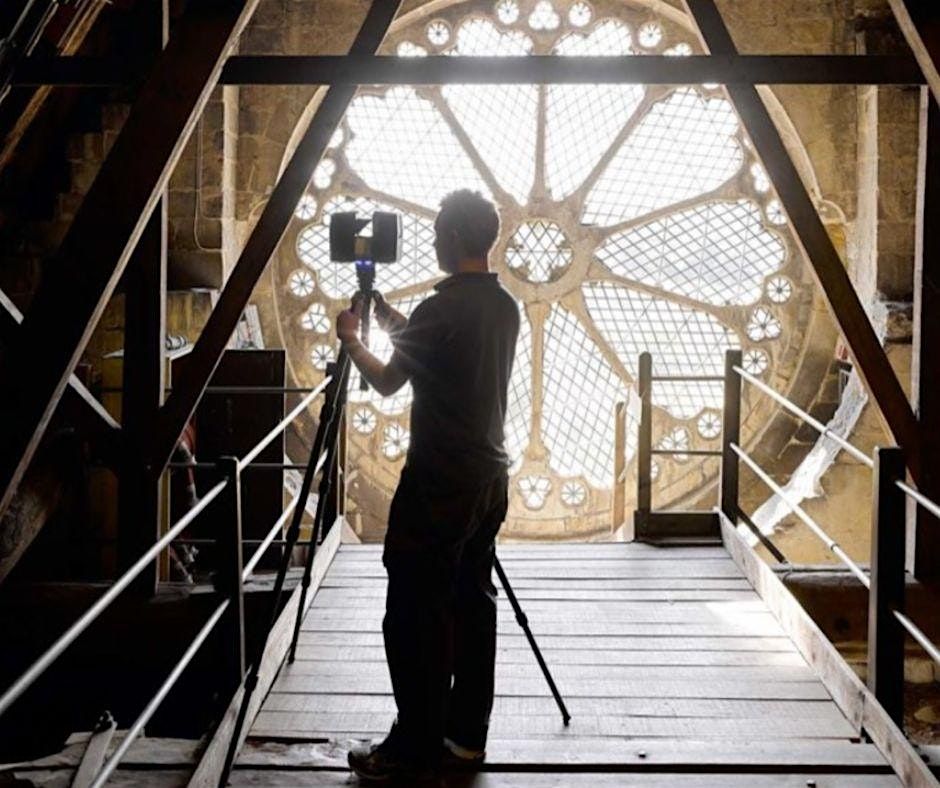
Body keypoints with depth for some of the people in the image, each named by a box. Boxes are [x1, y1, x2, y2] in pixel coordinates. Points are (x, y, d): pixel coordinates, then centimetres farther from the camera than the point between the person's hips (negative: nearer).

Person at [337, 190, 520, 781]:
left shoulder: (442, 308, -17)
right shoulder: (505, 306, 9)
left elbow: (387, 381, -4)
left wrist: (351, 338, 13)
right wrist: (382, 310, 27)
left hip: (438, 486, -9)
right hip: (489, 479, 9)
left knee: (416, 613, -3)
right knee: (472, 600, 12)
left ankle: (415, 746, 2)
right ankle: (466, 733, 19)